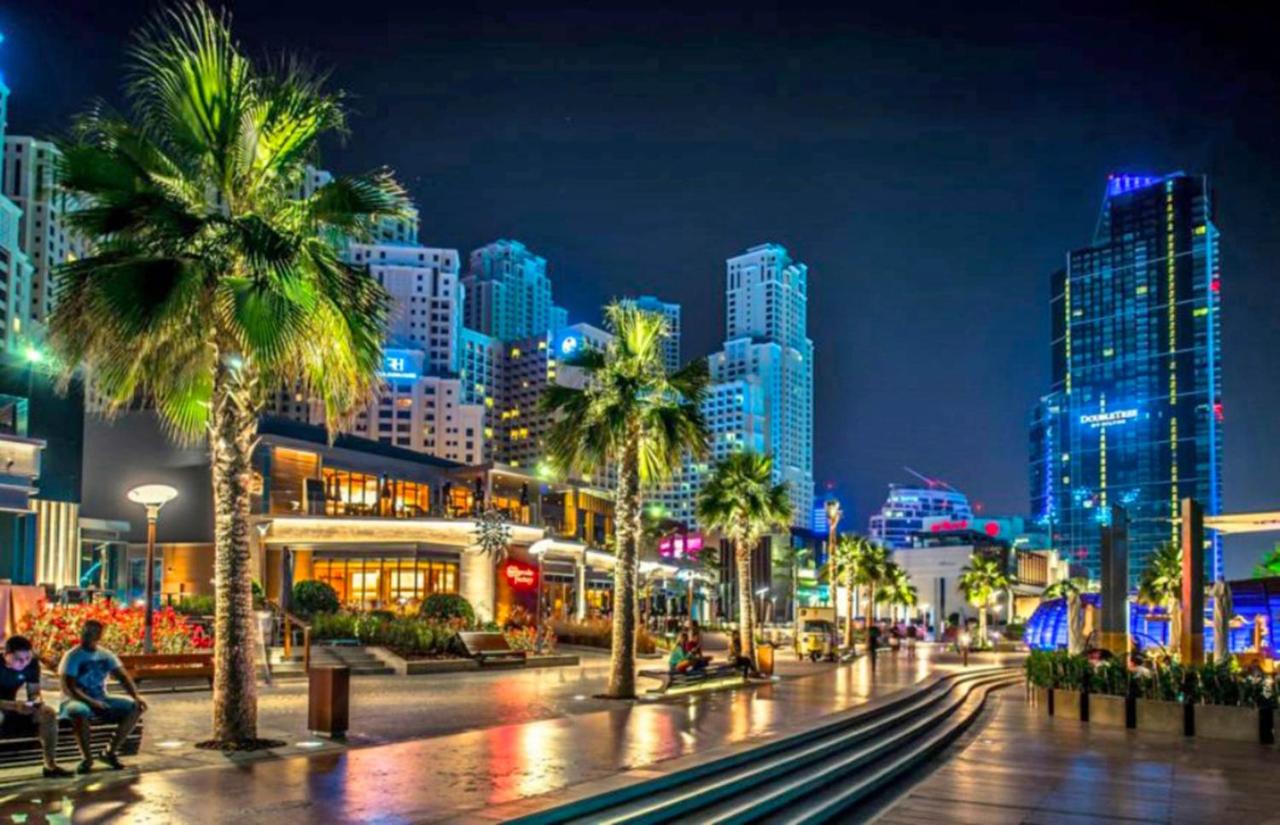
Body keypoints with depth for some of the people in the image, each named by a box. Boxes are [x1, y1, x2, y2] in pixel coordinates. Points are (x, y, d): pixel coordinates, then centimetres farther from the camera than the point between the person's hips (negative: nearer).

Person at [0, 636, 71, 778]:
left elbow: (34, 692, -4)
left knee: (48, 713, -19)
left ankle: (51, 765, -14)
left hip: (12, 707, 5)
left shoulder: (32, 663, -9)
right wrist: (14, 706, -45)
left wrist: (36, 701, -28)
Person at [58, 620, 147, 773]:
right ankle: (87, 758, -21)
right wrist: (91, 702, -30)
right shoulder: (73, 656, -10)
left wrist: (136, 696, -18)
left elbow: (123, 677, 0)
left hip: (101, 700, 5)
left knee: (135, 707, -14)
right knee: (80, 711, -41)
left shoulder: (106, 655, 5)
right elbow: (68, 688, -18)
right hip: (77, 701, -5)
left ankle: (110, 752, -8)